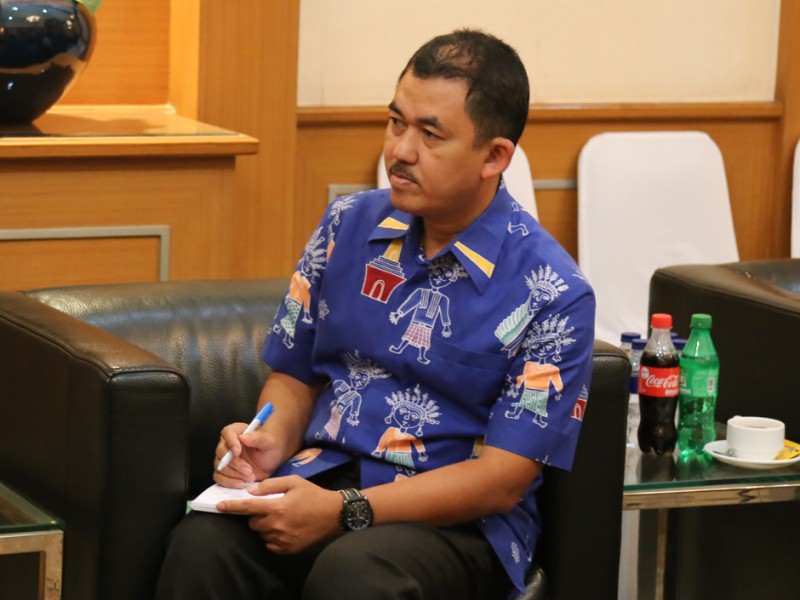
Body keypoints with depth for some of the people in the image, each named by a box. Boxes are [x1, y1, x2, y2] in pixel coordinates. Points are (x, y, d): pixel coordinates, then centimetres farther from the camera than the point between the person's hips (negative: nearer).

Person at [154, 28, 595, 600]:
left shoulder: (554, 295, -6)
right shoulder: (349, 226, 9)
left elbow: (502, 480, -10)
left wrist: (343, 511, -19)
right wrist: (271, 444, -5)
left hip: (458, 522, -3)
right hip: (322, 475, 4)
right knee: (202, 543, -30)